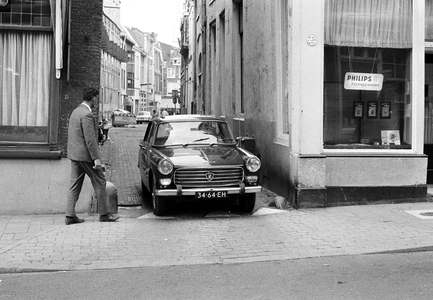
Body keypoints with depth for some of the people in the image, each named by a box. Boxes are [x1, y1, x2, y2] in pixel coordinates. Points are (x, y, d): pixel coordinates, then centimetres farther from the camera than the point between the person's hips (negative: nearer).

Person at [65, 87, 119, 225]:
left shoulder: (75, 111, 12)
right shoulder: (87, 114, -18)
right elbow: (90, 139, -22)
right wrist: (96, 158, -20)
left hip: (74, 155, 9)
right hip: (85, 155, -9)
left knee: (75, 185, 9)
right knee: (100, 182, 2)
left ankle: (70, 215, 9)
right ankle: (104, 213, 9)